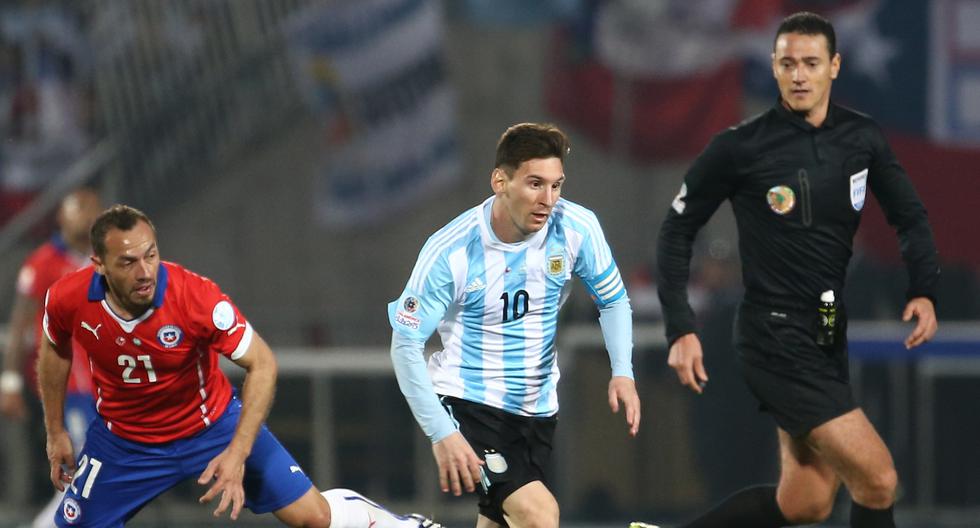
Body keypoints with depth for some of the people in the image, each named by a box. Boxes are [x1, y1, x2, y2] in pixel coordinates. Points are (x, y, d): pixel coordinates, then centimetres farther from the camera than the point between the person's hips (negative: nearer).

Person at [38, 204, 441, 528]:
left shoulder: (196, 296, -32)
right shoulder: (67, 299, -23)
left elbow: (262, 364, -22)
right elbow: (55, 351, 2)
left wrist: (238, 452, -28)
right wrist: (55, 432, 9)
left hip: (212, 424, -2)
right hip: (123, 439, 2)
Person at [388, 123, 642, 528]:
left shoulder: (577, 228, -12)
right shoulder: (450, 252, -22)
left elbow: (613, 301, 5)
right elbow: (405, 346, -16)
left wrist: (623, 372, -13)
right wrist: (441, 433, -23)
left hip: (537, 405, 5)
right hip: (467, 401, -5)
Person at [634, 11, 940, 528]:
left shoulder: (862, 138, 4)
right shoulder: (739, 148, -10)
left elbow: (910, 217, 12)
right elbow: (677, 231, -2)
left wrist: (924, 290, -6)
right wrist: (681, 329, -11)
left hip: (828, 338, 7)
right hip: (775, 340, -7)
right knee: (878, 481, -15)